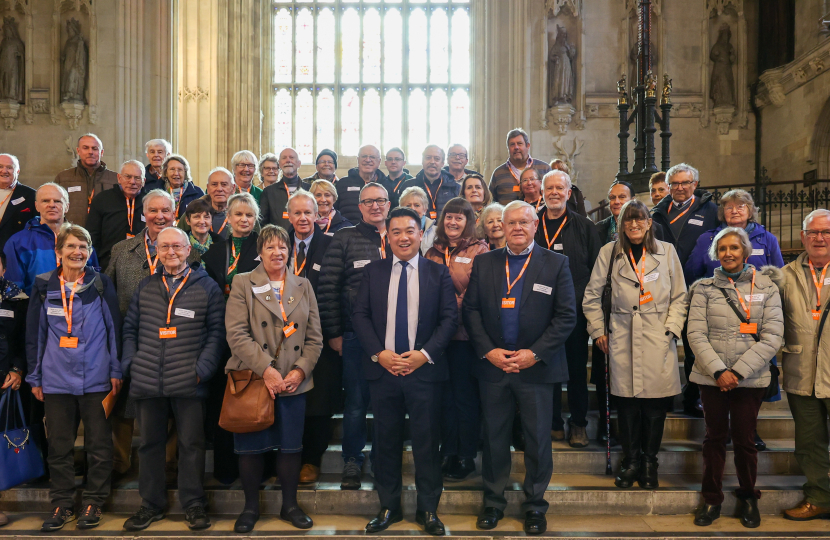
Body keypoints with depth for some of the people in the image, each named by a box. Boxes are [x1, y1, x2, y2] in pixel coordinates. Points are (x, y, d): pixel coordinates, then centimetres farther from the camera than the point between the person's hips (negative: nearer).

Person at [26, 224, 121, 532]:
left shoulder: (101, 285, 0)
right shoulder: (44, 286, 4)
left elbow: (114, 328, 1)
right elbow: (35, 333, 8)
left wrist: (116, 370, -2)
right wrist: (35, 376, 8)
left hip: (96, 379, -1)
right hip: (56, 379, 2)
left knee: (99, 444, 4)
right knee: (59, 445, 9)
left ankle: (94, 502, 18)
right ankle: (62, 504, 22)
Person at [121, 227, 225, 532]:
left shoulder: (207, 287, 2)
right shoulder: (146, 287, 12)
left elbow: (216, 332, -1)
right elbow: (130, 328, 14)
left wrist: (203, 368, -11)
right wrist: (129, 363, 1)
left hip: (189, 383, -3)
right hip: (147, 381, 3)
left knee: (191, 444, 4)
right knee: (150, 443, 12)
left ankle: (193, 505, 17)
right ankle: (151, 504, 26)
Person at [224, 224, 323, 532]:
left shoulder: (303, 287, 10)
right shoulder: (243, 284, 1)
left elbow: (314, 337, 7)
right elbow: (237, 334, -9)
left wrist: (300, 371, -7)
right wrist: (266, 370, -17)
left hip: (294, 381, 2)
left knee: (291, 446, 8)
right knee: (251, 447, 5)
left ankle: (290, 505, 25)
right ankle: (251, 507, 23)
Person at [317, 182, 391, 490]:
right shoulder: (344, 239, 2)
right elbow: (327, 288, -2)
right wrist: (333, 333, -5)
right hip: (356, 335, -2)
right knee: (356, 400, 6)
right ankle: (352, 461, 22)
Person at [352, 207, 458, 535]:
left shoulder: (438, 273, 4)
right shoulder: (372, 272, 7)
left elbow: (450, 318, -1)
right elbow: (360, 315, 3)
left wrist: (425, 354, -13)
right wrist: (378, 353, -10)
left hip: (425, 369, -1)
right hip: (382, 369, 2)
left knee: (427, 442, 5)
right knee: (387, 441, 11)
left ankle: (428, 510, 20)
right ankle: (389, 507, 25)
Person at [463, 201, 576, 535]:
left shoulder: (556, 264, 0)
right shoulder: (484, 262, 6)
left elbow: (566, 316, -5)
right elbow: (471, 309, 3)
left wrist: (535, 353, -13)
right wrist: (488, 351, -9)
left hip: (537, 367, -1)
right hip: (492, 365, 2)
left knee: (538, 439, 8)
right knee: (494, 437, 11)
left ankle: (534, 504, 25)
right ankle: (493, 501, 27)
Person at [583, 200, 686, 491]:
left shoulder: (667, 251, 7)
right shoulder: (609, 252, 5)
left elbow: (679, 296, 11)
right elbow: (592, 295, 12)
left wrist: (671, 328, 1)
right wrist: (598, 330, 7)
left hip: (657, 339, 0)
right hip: (622, 338, 0)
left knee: (655, 405, 0)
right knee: (626, 403, 1)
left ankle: (649, 462, 16)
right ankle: (630, 461, 17)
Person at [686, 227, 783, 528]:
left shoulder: (766, 288, 2)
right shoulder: (704, 288, 2)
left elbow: (772, 337, -5)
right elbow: (696, 334, -4)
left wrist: (738, 372, -12)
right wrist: (719, 371, -14)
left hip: (750, 379, 0)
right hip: (712, 377, 0)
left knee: (744, 439, 8)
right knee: (715, 437, 10)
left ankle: (748, 498, 28)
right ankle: (712, 500, 22)